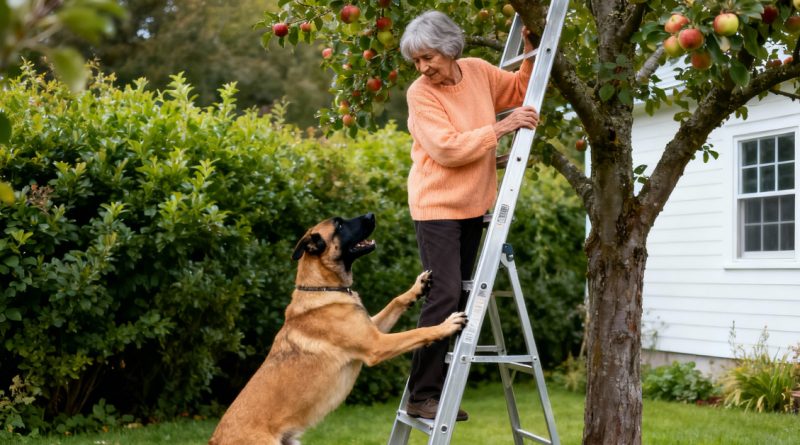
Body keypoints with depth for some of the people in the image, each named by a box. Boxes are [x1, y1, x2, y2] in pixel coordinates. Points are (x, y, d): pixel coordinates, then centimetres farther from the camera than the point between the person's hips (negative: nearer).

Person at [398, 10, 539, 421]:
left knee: (460, 298, 10)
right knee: (444, 296, -15)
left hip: (474, 203, 7)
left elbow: (522, 90, 18)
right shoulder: (420, 93, -14)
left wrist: (531, 50, 2)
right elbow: (447, 149, -23)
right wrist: (500, 128, -23)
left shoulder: (479, 71, 2)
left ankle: (436, 389, 19)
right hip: (437, 206, -7)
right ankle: (421, 395, -7)